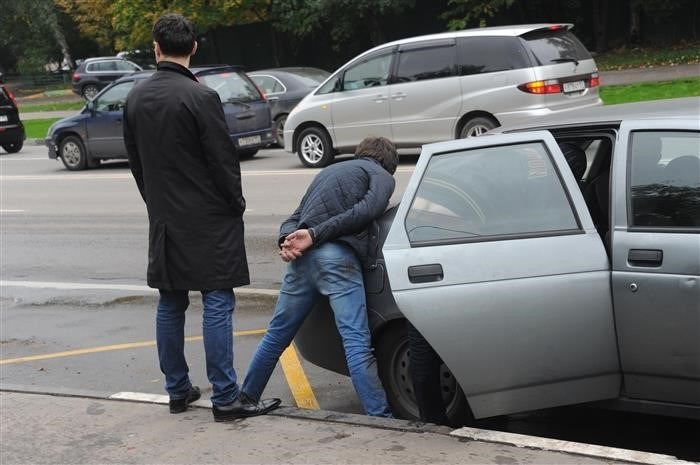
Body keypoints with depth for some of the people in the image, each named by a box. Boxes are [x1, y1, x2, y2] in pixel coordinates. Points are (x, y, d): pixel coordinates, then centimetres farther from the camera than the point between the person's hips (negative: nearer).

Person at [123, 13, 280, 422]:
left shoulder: (136, 99, 5)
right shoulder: (200, 97, -16)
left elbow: (135, 160, 13)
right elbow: (223, 159, -14)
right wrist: (237, 204, 1)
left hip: (164, 220, 7)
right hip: (208, 220, -6)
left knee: (170, 304, 13)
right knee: (217, 304, -4)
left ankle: (177, 390, 21)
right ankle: (226, 398, -3)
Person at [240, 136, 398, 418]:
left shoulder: (329, 171, 33)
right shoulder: (382, 176, 14)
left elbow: (294, 218, 23)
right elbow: (366, 210, -7)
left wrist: (287, 240, 3)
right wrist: (315, 235, -11)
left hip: (303, 257, 6)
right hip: (337, 256, -6)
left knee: (277, 334, 17)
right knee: (356, 341, -11)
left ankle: (246, 398, 27)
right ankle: (379, 416, -15)